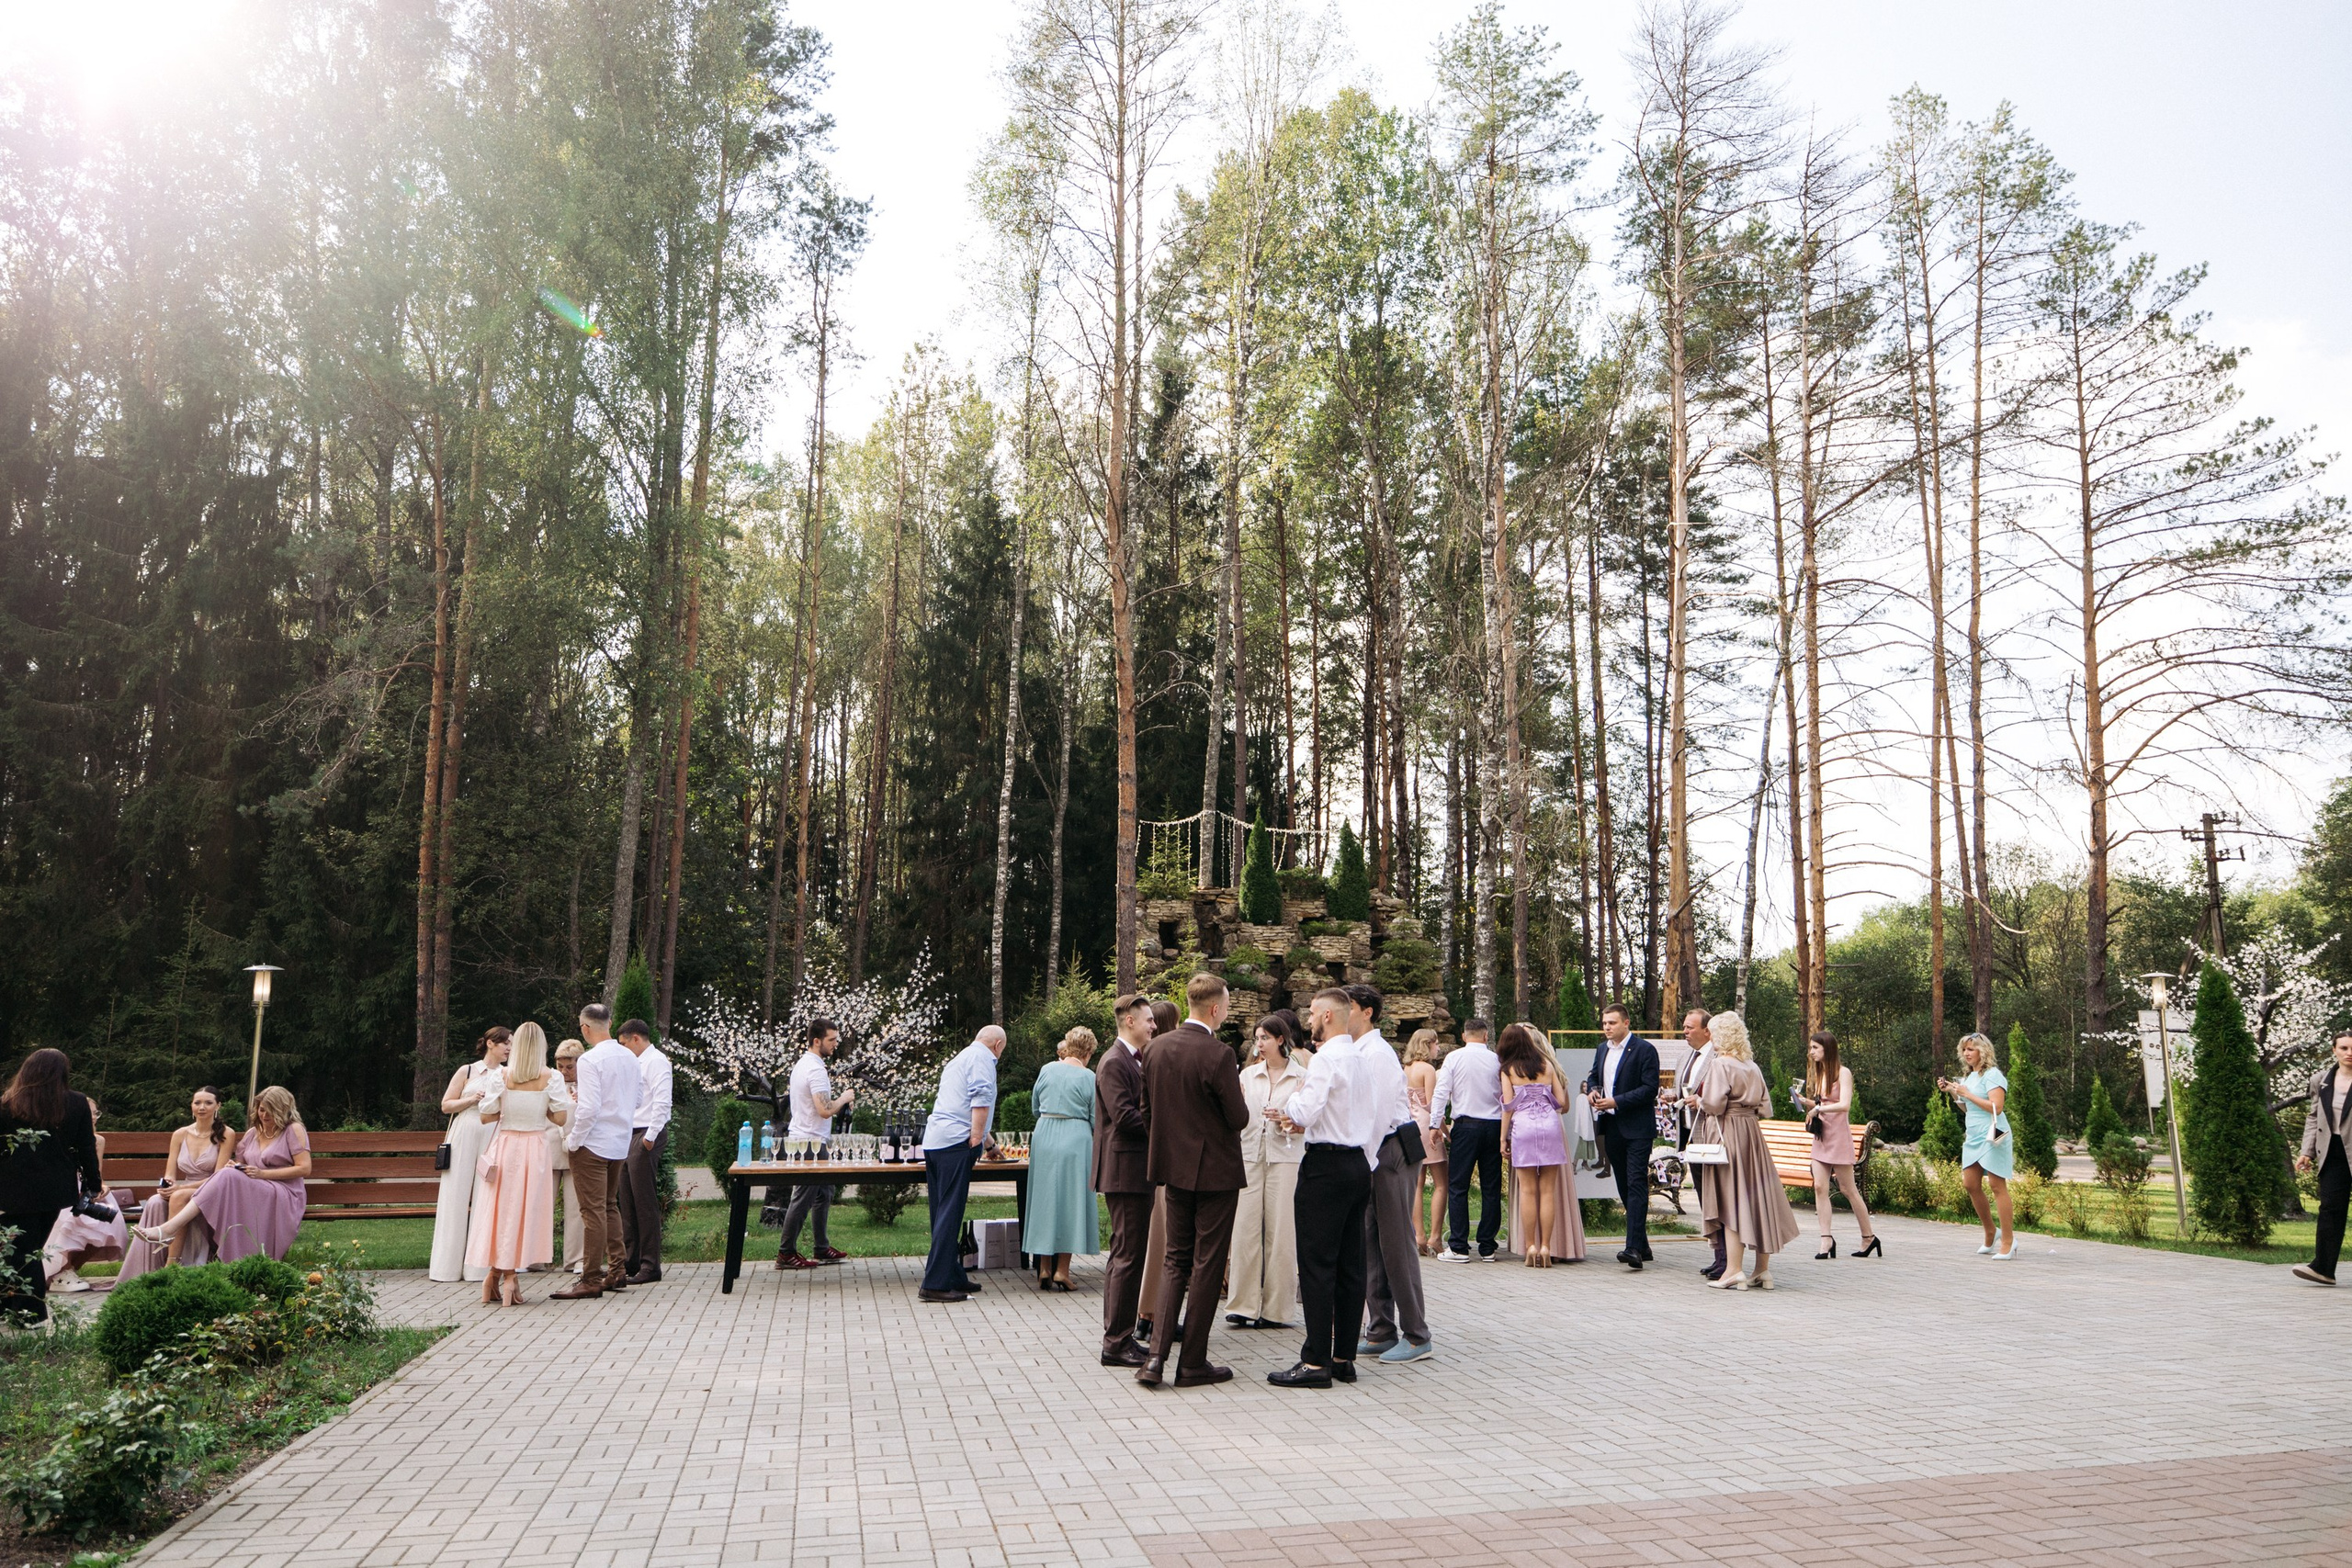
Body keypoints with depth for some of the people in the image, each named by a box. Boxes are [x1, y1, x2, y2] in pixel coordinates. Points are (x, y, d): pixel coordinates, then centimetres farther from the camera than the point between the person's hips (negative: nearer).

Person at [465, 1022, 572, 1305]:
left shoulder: (502, 1077, -3)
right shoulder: (552, 1078, -6)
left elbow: (485, 1116, -3)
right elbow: (561, 1118, -8)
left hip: (505, 1147, 1)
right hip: (535, 1148, -1)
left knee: (500, 1209, 10)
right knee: (527, 1210, 4)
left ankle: (494, 1273, 15)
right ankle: (510, 1276, 3)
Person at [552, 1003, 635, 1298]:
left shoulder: (590, 1060, -18)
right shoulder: (630, 1056, 5)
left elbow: (589, 1108, -23)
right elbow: (639, 1099, 13)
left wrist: (571, 1141, -12)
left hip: (593, 1144, -8)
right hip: (620, 1142, 8)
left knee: (593, 1211, -3)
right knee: (610, 1206, 19)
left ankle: (591, 1281, 2)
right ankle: (617, 1271, 24)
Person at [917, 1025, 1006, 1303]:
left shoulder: (959, 1058, 30)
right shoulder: (982, 1057, 0)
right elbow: (981, 1098, -17)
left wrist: (990, 1144, 53)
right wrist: (977, 1138, -14)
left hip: (934, 1142, 10)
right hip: (955, 1144, -10)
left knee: (944, 1214, 13)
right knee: (950, 1215, -9)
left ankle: (953, 1277, 21)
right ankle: (935, 1284, -11)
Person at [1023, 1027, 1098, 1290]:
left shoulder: (1047, 1070, 4)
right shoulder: (1088, 1077, -6)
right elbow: (1096, 1120, -3)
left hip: (1044, 1139, 3)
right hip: (1076, 1140, -3)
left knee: (1045, 1199, 11)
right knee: (1071, 1201, 4)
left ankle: (1044, 1268, 13)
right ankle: (1062, 1270, 3)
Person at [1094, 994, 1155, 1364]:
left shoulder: (1136, 1060, 17)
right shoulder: (1115, 1062, -14)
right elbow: (1125, 1117, -21)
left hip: (1136, 1170, 11)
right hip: (1125, 1170, -11)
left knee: (1125, 1254, 14)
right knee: (1127, 1257, -7)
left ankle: (1119, 1336, 22)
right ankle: (1116, 1344, -2)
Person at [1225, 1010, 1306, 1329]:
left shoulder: (1300, 1076, 2)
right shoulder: (1248, 1074, 13)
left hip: (1285, 1158, -3)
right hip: (1249, 1156, 3)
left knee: (1280, 1231, -1)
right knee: (1246, 1228, -2)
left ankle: (1276, 1308, 7)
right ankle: (1243, 1304, 4)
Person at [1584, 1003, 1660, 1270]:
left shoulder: (1645, 1050, -8)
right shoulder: (1602, 1050, 15)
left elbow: (1650, 1089, -14)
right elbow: (1593, 1076, 28)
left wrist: (1616, 1102, -19)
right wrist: (1592, 1090, 4)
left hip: (1636, 1128, -8)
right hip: (1611, 1127, 8)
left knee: (1637, 1184, -12)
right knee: (1624, 1187, 12)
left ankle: (1634, 1248, -18)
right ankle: (1641, 1244, 22)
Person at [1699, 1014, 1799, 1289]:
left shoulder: (1720, 1064, -12)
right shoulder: (1752, 1066, 10)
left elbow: (1714, 1104, -18)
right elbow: (1765, 1106, 13)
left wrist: (1699, 1101, 1)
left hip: (1729, 1132, -7)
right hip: (1752, 1132, 7)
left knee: (1731, 1199, -4)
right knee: (1758, 1196, 9)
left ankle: (1734, 1271, -6)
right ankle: (1762, 1269, 13)